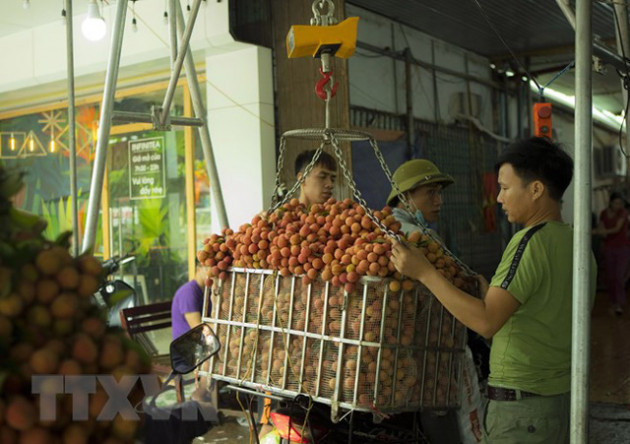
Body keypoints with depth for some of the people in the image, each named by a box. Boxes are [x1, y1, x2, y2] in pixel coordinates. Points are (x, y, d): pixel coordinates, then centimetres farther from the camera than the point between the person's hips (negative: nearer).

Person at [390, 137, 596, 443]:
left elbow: (486, 322, -24)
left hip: (522, 404, -9)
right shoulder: (579, 246, 8)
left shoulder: (533, 240, -18)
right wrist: (489, 293, 16)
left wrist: (423, 271, -19)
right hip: (564, 396, 9)